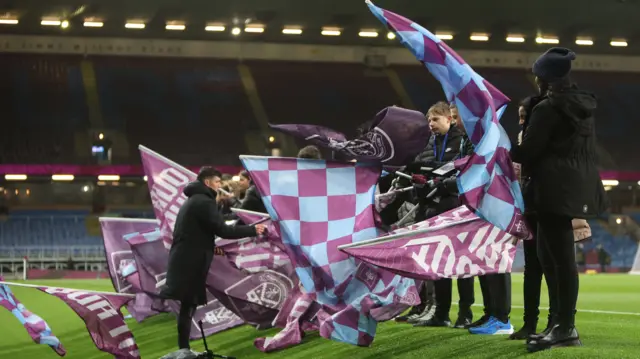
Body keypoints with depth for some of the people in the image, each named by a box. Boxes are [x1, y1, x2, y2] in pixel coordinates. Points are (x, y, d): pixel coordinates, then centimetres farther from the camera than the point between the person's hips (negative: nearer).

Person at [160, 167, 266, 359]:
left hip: (183, 260, 10)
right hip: (191, 262, -10)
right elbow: (222, 230, -18)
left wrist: (212, 246, 18)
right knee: (188, 305, -10)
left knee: (187, 305, 10)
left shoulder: (192, 200, 22)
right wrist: (252, 229, -10)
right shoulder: (204, 201, -11)